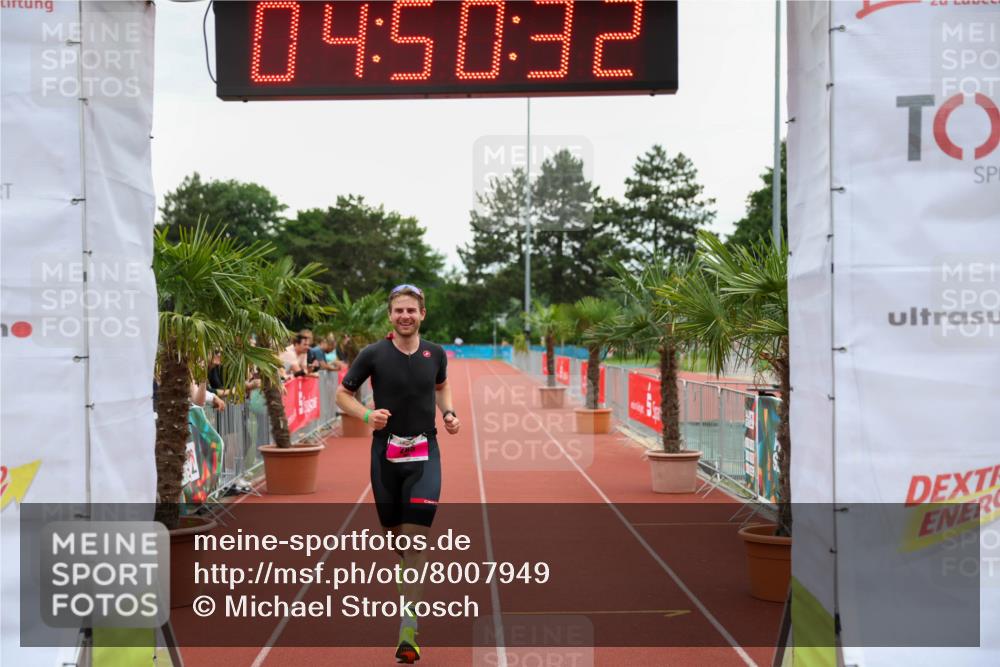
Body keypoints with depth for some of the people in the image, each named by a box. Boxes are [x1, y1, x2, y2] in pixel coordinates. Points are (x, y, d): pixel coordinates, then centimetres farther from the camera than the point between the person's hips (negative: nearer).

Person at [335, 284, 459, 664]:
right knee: (395, 532, 11)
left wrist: (449, 413, 3)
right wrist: (367, 415, -16)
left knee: (416, 538, -9)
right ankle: (413, 581, 47)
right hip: (385, 453, 0)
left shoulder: (435, 354, 2)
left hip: (425, 453, 0)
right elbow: (342, 394, 2)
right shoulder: (373, 354, -6)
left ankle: (408, 629, -4)